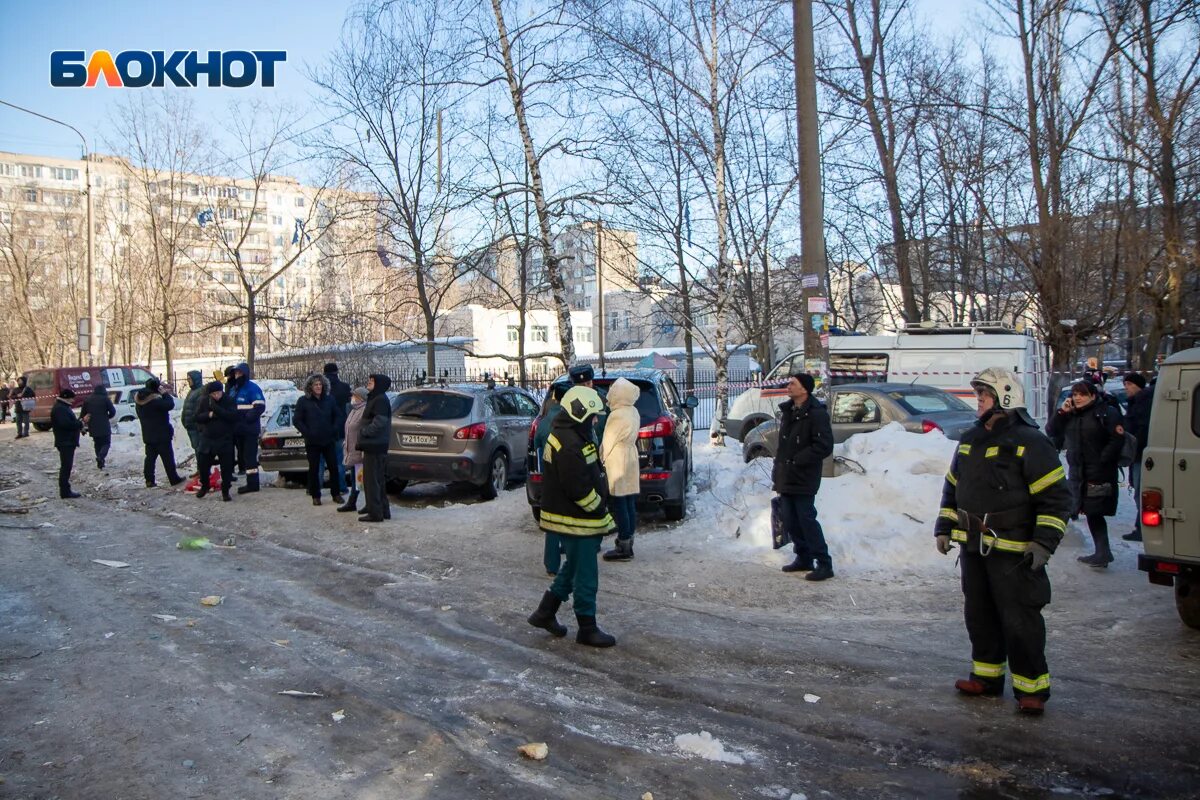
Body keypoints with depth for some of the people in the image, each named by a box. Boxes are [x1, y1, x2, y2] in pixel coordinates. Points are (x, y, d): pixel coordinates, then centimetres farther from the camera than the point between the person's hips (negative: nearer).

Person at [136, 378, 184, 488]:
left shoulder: (139, 399, 5)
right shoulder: (155, 400, -23)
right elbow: (170, 405, -24)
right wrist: (165, 393, -14)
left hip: (148, 435, 8)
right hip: (161, 435, -8)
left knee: (150, 457, 11)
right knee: (168, 457, 2)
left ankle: (149, 480, 11)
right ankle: (174, 479, 8)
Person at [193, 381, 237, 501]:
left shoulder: (229, 401, -7)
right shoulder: (204, 401, -1)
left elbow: (233, 416, -21)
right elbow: (195, 417, -1)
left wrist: (216, 409, -27)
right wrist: (208, 415, -19)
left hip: (225, 440, -2)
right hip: (207, 438, 2)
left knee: (226, 466, 0)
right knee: (202, 464, 8)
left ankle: (225, 490, 15)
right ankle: (205, 485, 33)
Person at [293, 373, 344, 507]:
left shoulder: (329, 400, 6)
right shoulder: (303, 401, -3)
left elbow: (337, 416, 15)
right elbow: (296, 420, -2)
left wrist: (334, 429, 2)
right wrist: (307, 433, -10)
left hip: (328, 440, 3)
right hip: (312, 442, -3)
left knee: (334, 467, 3)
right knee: (314, 469, 4)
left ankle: (336, 494, 14)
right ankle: (315, 496, 14)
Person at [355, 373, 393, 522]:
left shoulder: (380, 400, -15)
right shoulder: (376, 399, 18)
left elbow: (379, 423, -22)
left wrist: (363, 431, -12)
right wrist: (364, 432, 13)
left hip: (374, 447, -10)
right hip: (376, 446, 10)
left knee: (372, 480, -6)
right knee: (379, 480, 15)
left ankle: (375, 513, -2)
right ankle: (383, 511, 21)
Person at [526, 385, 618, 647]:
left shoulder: (570, 436, 12)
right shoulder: (569, 444, -23)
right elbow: (580, 490, -26)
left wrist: (601, 515, 14)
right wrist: (603, 516, -14)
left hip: (573, 518, 11)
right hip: (576, 521, -11)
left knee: (574, 568, 22)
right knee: (586, 576, 2)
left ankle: (545, 613, 31)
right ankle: (587, 630, 14)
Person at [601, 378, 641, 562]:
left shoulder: (617, 415, -17)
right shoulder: (633, 412, 10)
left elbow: (608, 441, -12)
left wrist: (602, 458, 2)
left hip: (617, 460, -9)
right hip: (630, 456, 9)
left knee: (618, 504, -5)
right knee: (629, 503, 11)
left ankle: (623, 548, -2)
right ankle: (627, 543, 17)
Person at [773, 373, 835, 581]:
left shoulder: (816, 414, -13)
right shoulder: (787, 411, 13)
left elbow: (824, 447, -19)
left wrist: (796, 460, -17)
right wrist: (777, 473, 15)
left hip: (803, 480, -8)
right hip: (786, 478, 8)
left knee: (807, 520, -7)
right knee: (791, 521, 12)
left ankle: (824, 564, 1)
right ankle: (803, 558, 24)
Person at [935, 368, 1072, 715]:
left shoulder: (1029, 442, -11)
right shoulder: (970, 440, 12)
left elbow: (1056, 496, -12)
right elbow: (952, 487, 21)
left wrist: (1044, 542, -17)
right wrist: (944, 527, 15)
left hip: (1013, 552, -7)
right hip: (973, 547, 8)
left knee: (1020, 621, -2)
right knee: (979, 615, 15)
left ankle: (1031, 687, 11)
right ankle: (987, 676, 29)